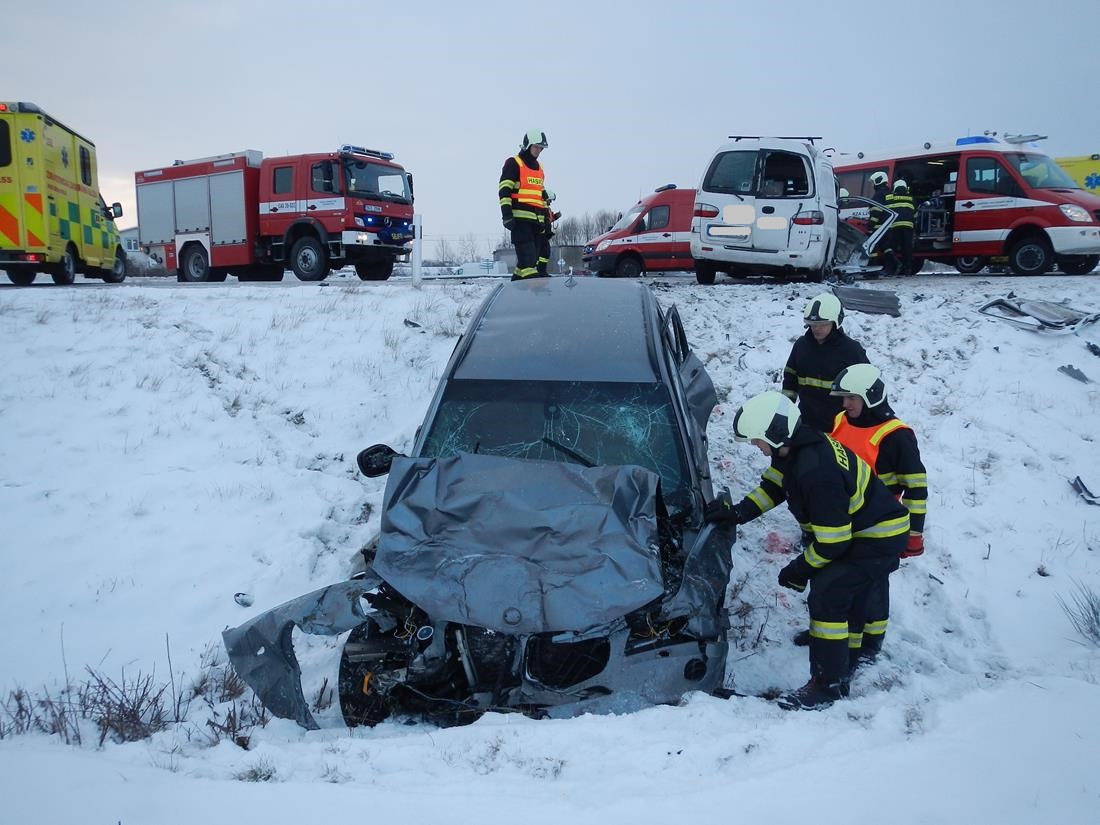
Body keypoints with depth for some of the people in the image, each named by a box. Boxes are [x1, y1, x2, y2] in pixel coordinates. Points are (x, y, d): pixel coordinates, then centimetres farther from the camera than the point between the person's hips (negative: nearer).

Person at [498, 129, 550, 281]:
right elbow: (504, 190, -8)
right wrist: (506, 214, -18)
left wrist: (547, 216, 25)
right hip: (520, 217, -8)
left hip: (537, 219, 8)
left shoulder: (539, 167, 25)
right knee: (527, 256, -16)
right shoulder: (513, 163, 0)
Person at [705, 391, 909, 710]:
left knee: (826, 595, -15)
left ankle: (829, 685, -5)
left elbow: (832, 541, -28)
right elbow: (774, 485, 12)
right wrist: (738, 512, -1)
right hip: (857, 529, 10)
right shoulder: (794, 448, -6)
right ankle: (843, 663, 35)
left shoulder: (816, 471, -35)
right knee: (845, 597, 18)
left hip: (879, 538, -10)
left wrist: (799, 570, -13)